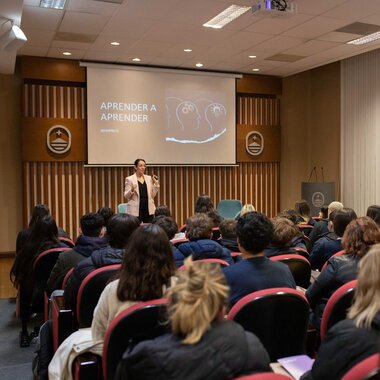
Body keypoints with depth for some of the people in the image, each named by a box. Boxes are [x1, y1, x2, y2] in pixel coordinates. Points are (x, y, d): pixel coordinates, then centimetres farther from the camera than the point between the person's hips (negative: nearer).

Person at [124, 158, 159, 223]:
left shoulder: (149, 178, 10)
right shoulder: (129, 179, -1)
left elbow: (152, 195, 10)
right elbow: (126, 196, -1)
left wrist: (156, 183, 0)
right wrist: (132, 190, -21)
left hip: (149, 209, 4)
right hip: (136, 210, -4)